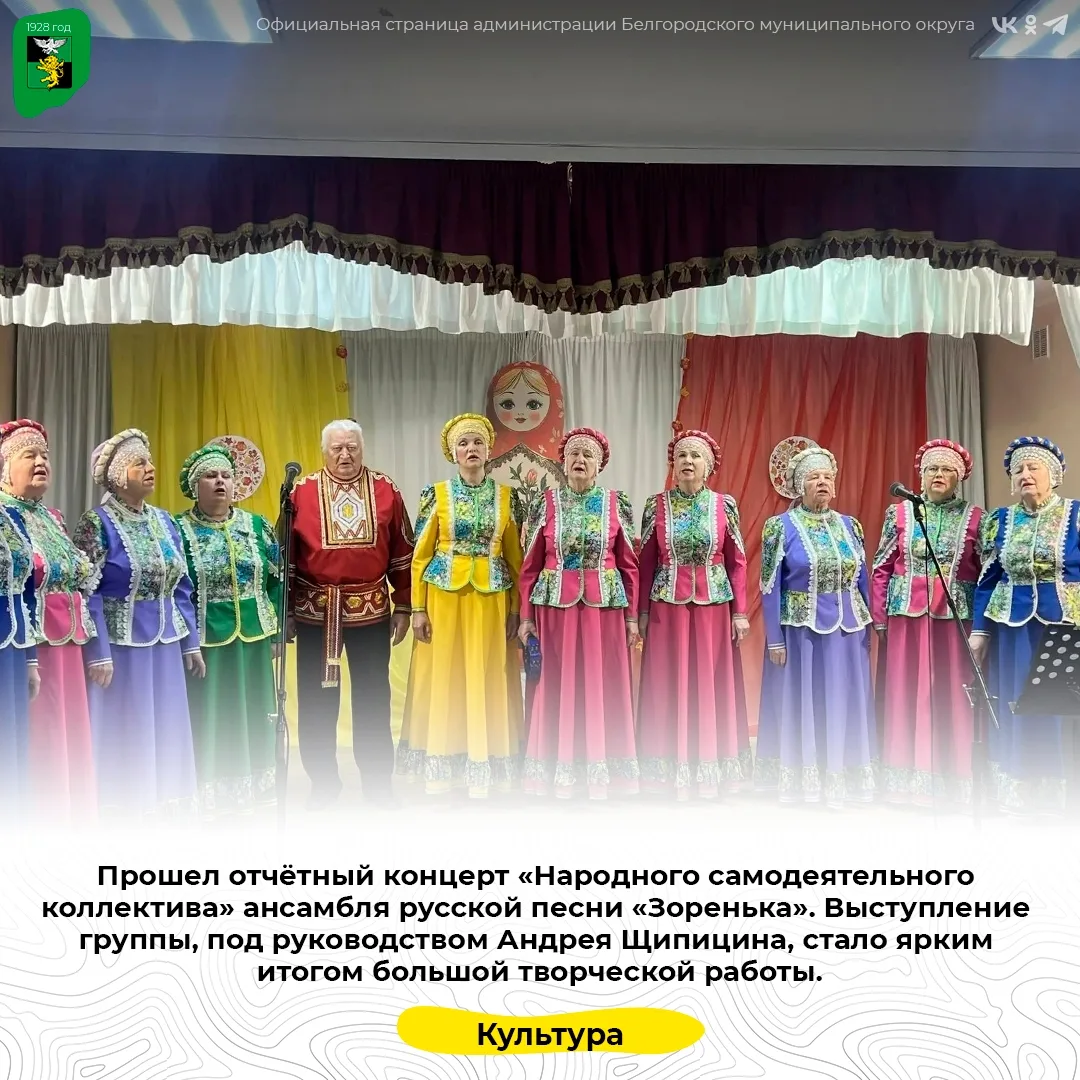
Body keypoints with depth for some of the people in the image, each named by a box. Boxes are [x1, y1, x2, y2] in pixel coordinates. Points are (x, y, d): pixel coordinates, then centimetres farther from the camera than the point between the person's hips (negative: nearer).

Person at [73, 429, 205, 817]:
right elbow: (87, 593, -13)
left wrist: (191, 642, 11)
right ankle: (123, 813, 14)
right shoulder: (97, 523, -9)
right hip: (121, 642, -6)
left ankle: (164, 809, 23)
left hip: (164, 643, 6)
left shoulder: (163, 520, 9)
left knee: (165, 728, 11)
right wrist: (98, 653, -17)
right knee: (123, 732, 2)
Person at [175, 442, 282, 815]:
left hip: (253, 639, 3)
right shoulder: (179, 530, -3)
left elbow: (277, 581, 9)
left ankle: (248, 790, 26)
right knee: (208, 720, 3)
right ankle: (208, 797, 15)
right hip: (204, 642, -3)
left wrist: (275, 631, 6)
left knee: (250, 716, 12)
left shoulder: (257, 526, 5)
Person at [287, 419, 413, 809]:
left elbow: (402, 553, 5)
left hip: (372, 609, 1)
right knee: (317, 697, 7)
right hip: (315, 610, 0)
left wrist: (404, 606, 3)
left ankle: (378, 782, 22)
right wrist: (285, 611, 1)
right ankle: (323, 782, 22)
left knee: (373, 696, 9)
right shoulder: (302, 492, 0)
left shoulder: (386, 490, 3)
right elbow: (286, 555, 2)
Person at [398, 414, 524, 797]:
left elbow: (514, 557, 7)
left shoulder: (506, 495, 5)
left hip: (491, 599, 1)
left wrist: (515, 610, 2)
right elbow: (420, 555, 1)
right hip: (445, 597, -1)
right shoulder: (436, 494, 0)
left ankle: (480, 778, 13)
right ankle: (436, 774, 13)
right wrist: (418, 608, -5)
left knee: (486, 682, 4)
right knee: (442, 682, 3)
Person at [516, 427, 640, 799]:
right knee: (558, 687, 3)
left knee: (602, 686, 3)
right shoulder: (546, 504, 2)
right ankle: (560, 778, 15)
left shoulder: (616, 504, 2)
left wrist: (632, 617, 2)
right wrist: (526, 617, -1)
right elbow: (530, 565, 3)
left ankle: (599, 777, 15)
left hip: (604, 605, 0)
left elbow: (628, 565, 4)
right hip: (555, 605, 0)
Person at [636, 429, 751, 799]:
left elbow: (737, 562, 2)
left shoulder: (724, 505, 1)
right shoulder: (656, 505, 1)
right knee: (668, 689, 4)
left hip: (713, 607, 0)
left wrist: (740, 612, -2)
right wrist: (642, 612, 0)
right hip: (667, 608, 0)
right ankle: (672, 772, 14)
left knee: (712, 687, 5)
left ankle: (712, 771, 17)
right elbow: (646, 562, 2)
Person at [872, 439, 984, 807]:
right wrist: (879, 621, 1)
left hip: (956, 617, 0)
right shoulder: (899, 513, 6)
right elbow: (881, 570, 6)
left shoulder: (974, 518, 4)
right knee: (907, 695, 3)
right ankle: (909, 781, 13)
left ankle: (954, 782, 13)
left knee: (954, 695, 2)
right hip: (907, 616, 1)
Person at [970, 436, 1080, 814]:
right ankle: (1018, 796, 18)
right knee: (1016, 710, 7)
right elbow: (987, 581, 8)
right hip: (1013, 630, 3)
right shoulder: (999, 521, 6)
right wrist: (979, 631, 3)